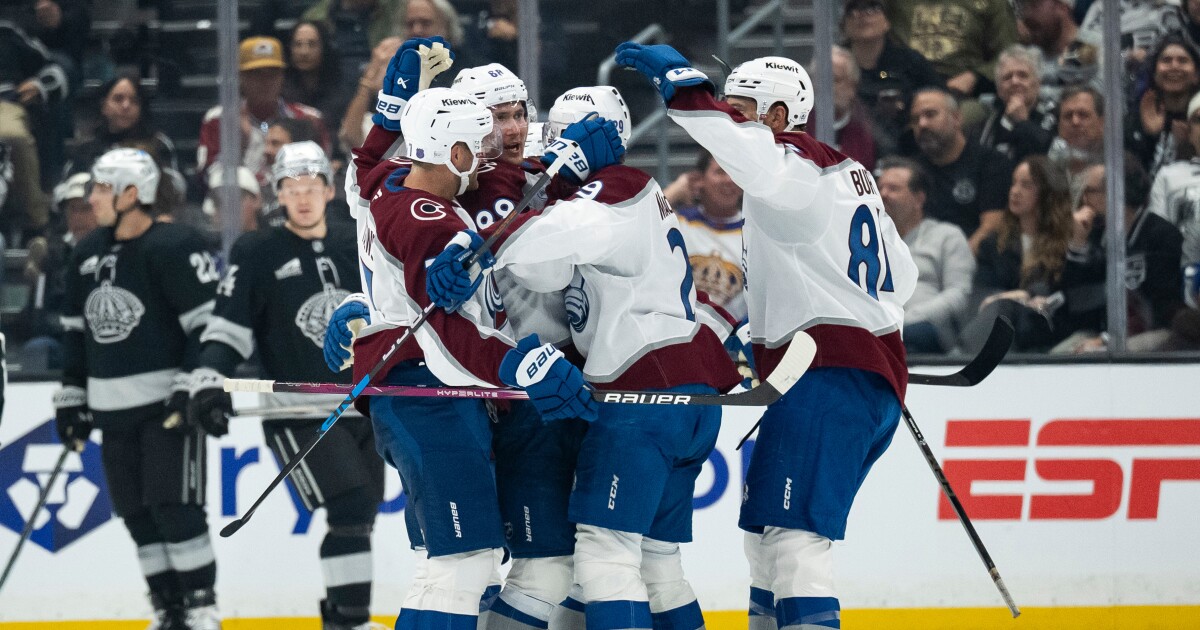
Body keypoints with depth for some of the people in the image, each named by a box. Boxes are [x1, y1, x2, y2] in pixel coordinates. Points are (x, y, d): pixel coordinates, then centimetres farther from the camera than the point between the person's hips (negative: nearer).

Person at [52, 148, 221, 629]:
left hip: (167, 403, -7)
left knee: (175, 507, -11)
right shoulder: (87, 255, 11)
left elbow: (208, 324, -14)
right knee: (137, 513, 6)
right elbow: (76, 332, 19)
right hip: (113, 407, 7)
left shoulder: (174, 248, -12)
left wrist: (193, 390, -19)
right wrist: (71, 398, 17)